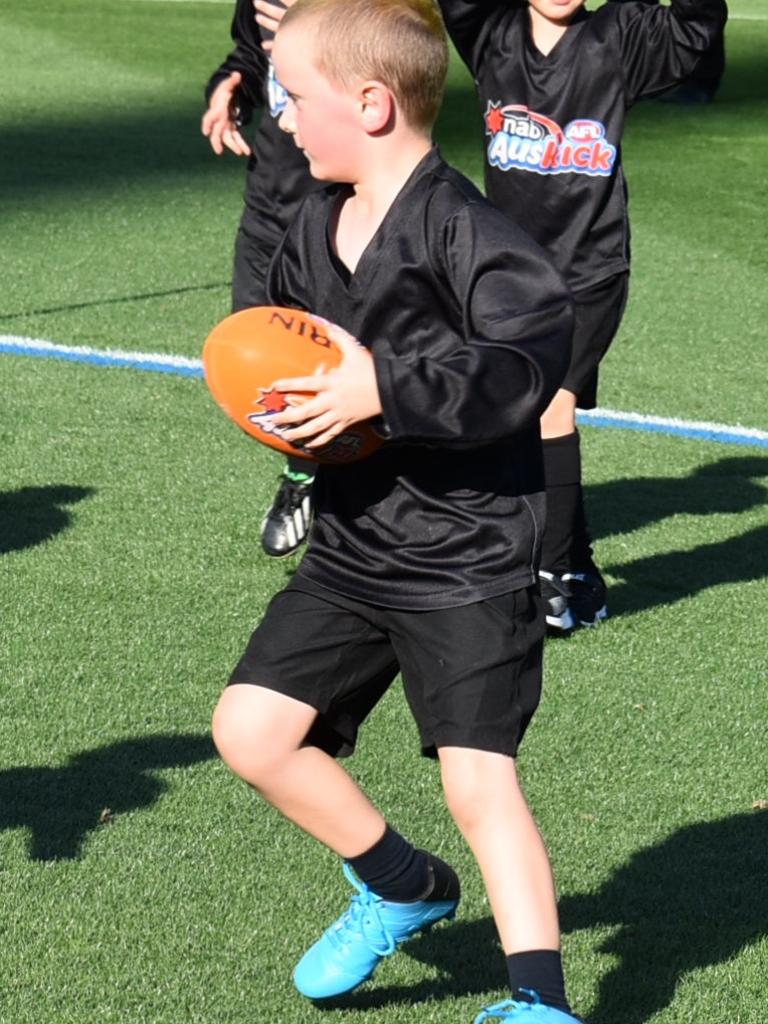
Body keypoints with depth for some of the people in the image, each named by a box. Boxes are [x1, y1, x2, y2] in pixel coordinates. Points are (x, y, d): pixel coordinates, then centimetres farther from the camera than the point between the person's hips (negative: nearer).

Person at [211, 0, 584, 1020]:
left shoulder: (461, 230, -18)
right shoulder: (313, 230, 6)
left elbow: (526, 361, -27)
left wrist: (383, 388, -29)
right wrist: (281, 400, -1)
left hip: (468, 559, -8)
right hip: (352, 550, 8)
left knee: (478, 776, -12)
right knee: (250, 729, 3)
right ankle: (402, 888, 24)